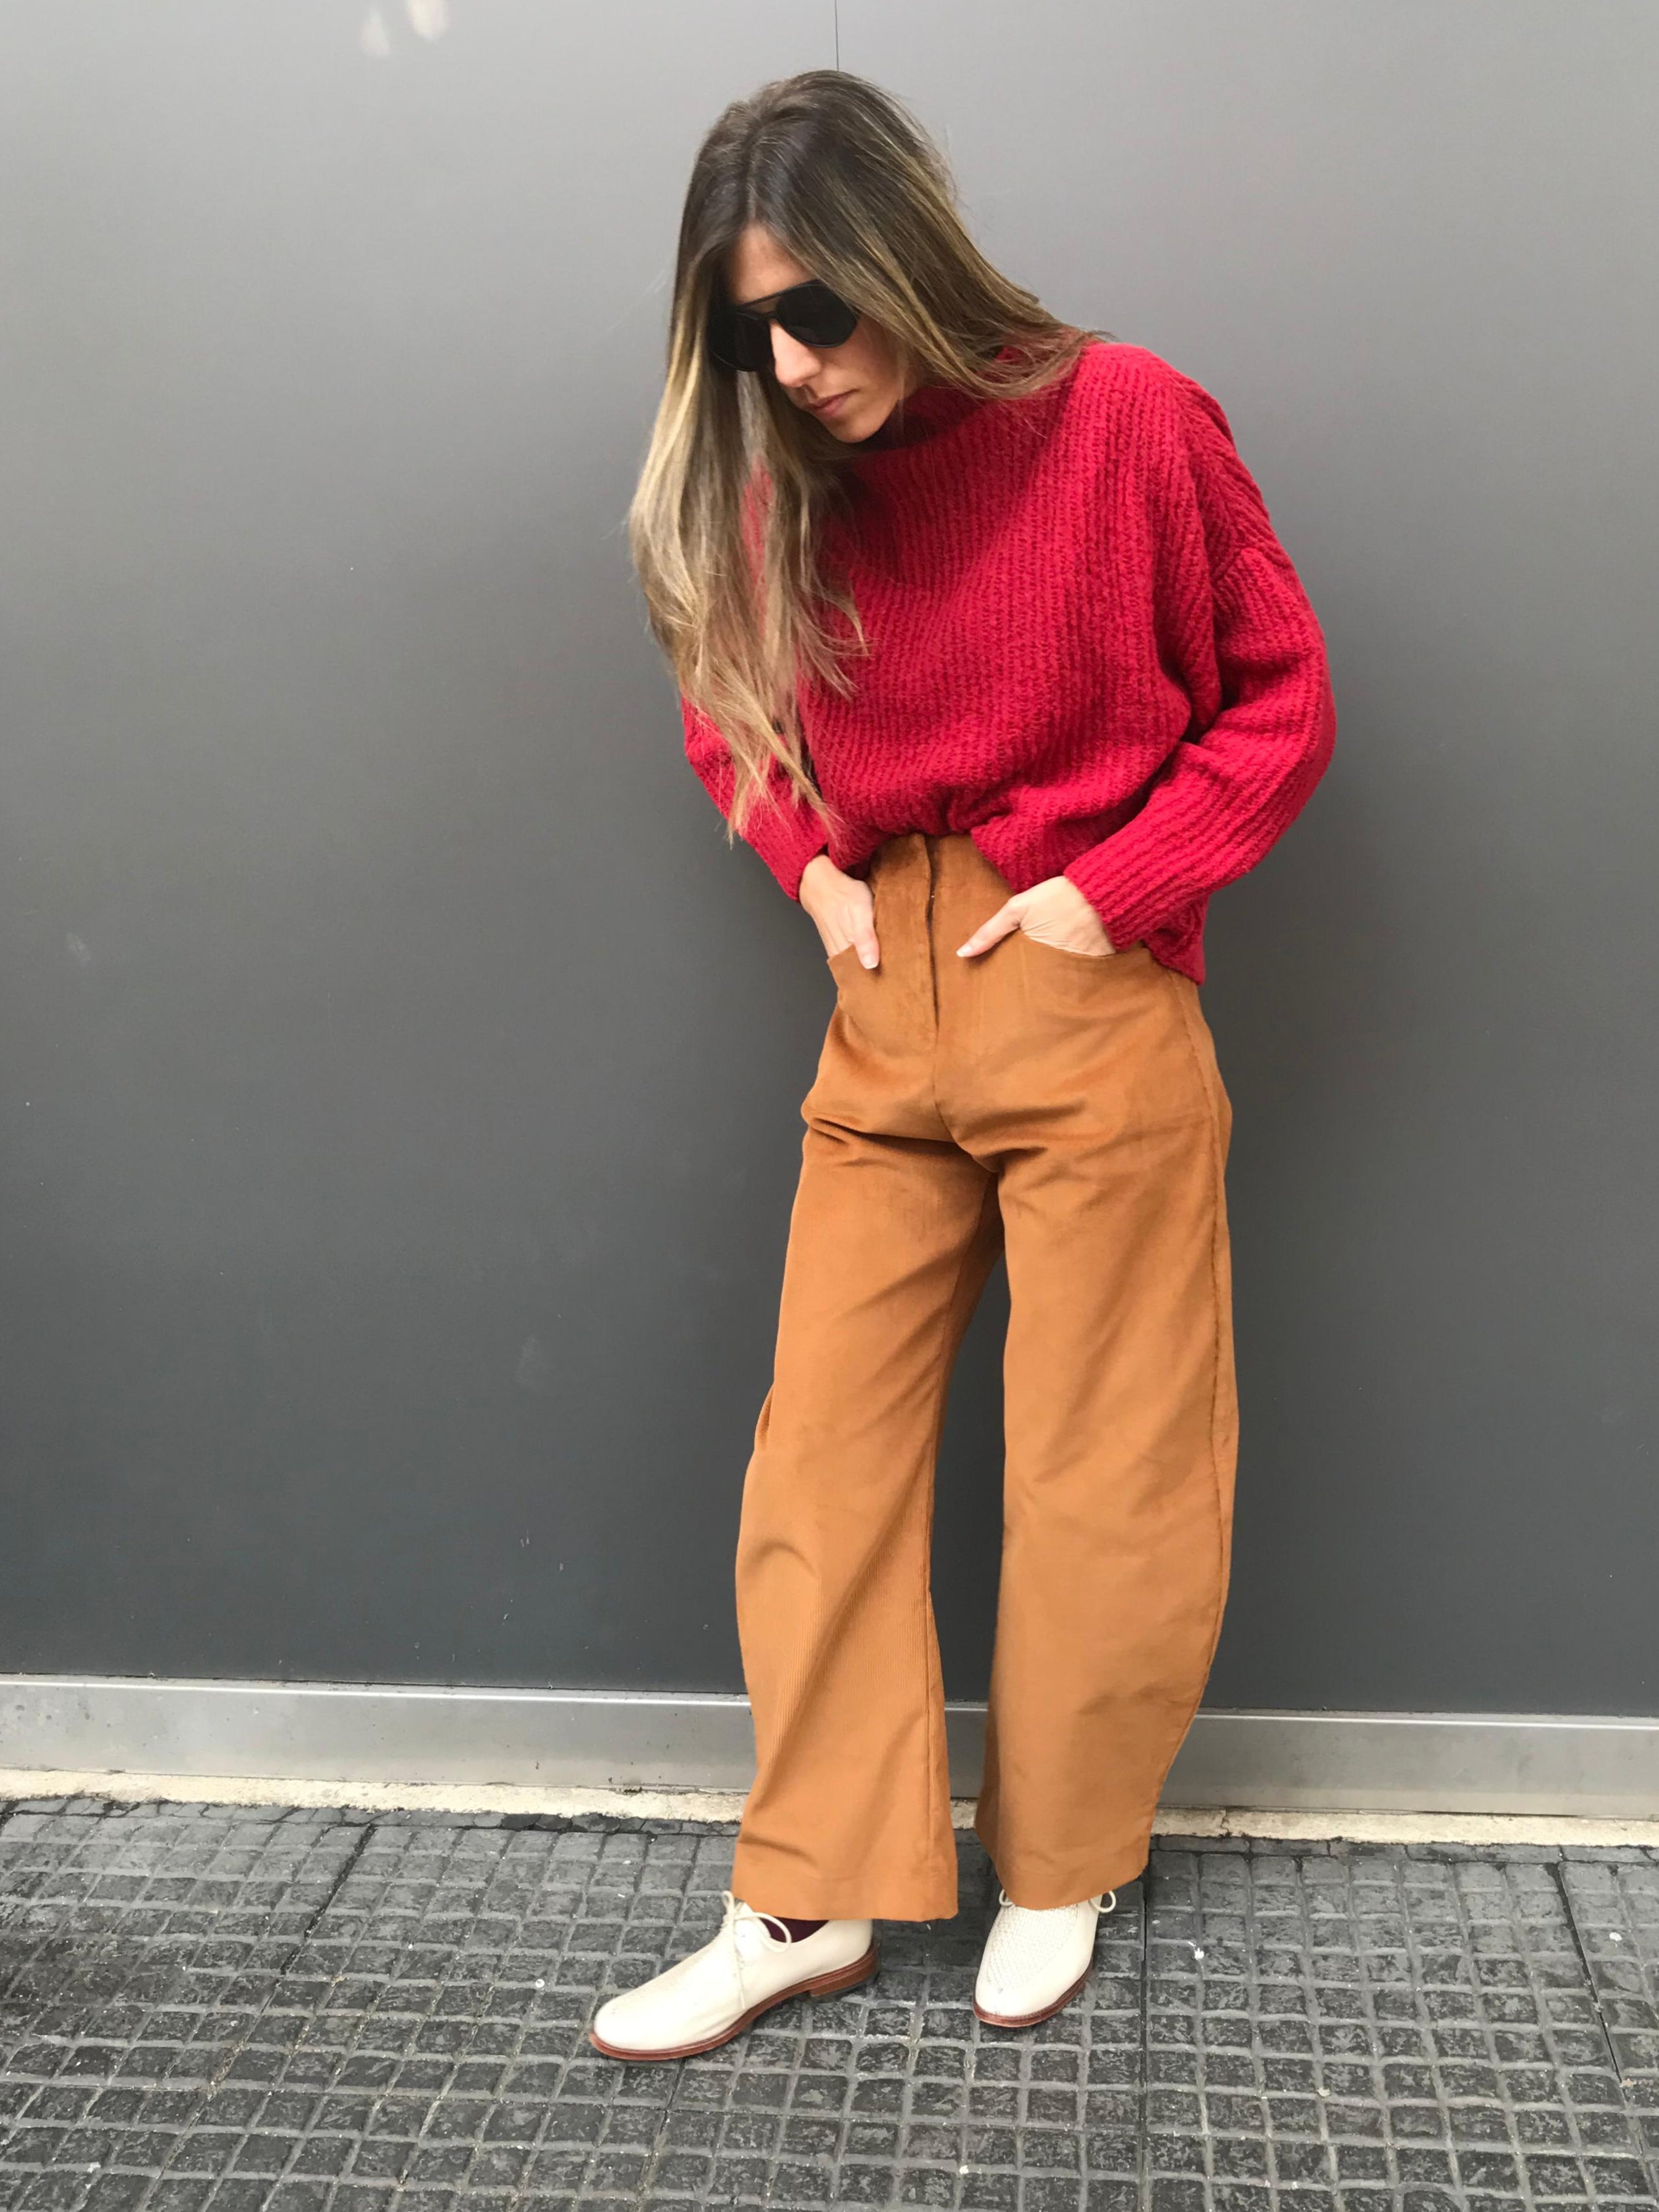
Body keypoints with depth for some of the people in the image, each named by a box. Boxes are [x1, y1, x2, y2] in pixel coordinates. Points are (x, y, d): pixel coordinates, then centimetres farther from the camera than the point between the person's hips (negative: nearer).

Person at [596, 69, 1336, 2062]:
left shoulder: (1127, 421, -9)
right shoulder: (774, 475, 2)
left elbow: (1280, 700, -2)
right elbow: (726, 702, 18)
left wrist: (1109, 889, -11)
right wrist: (809, 863, 0)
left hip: (1094, 1006, -3)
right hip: (884, 1012, 4)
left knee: (1098, 1469, 6)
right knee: (824, 1452, 4)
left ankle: (1058, 1862, 27)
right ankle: (811, 1896, 18)